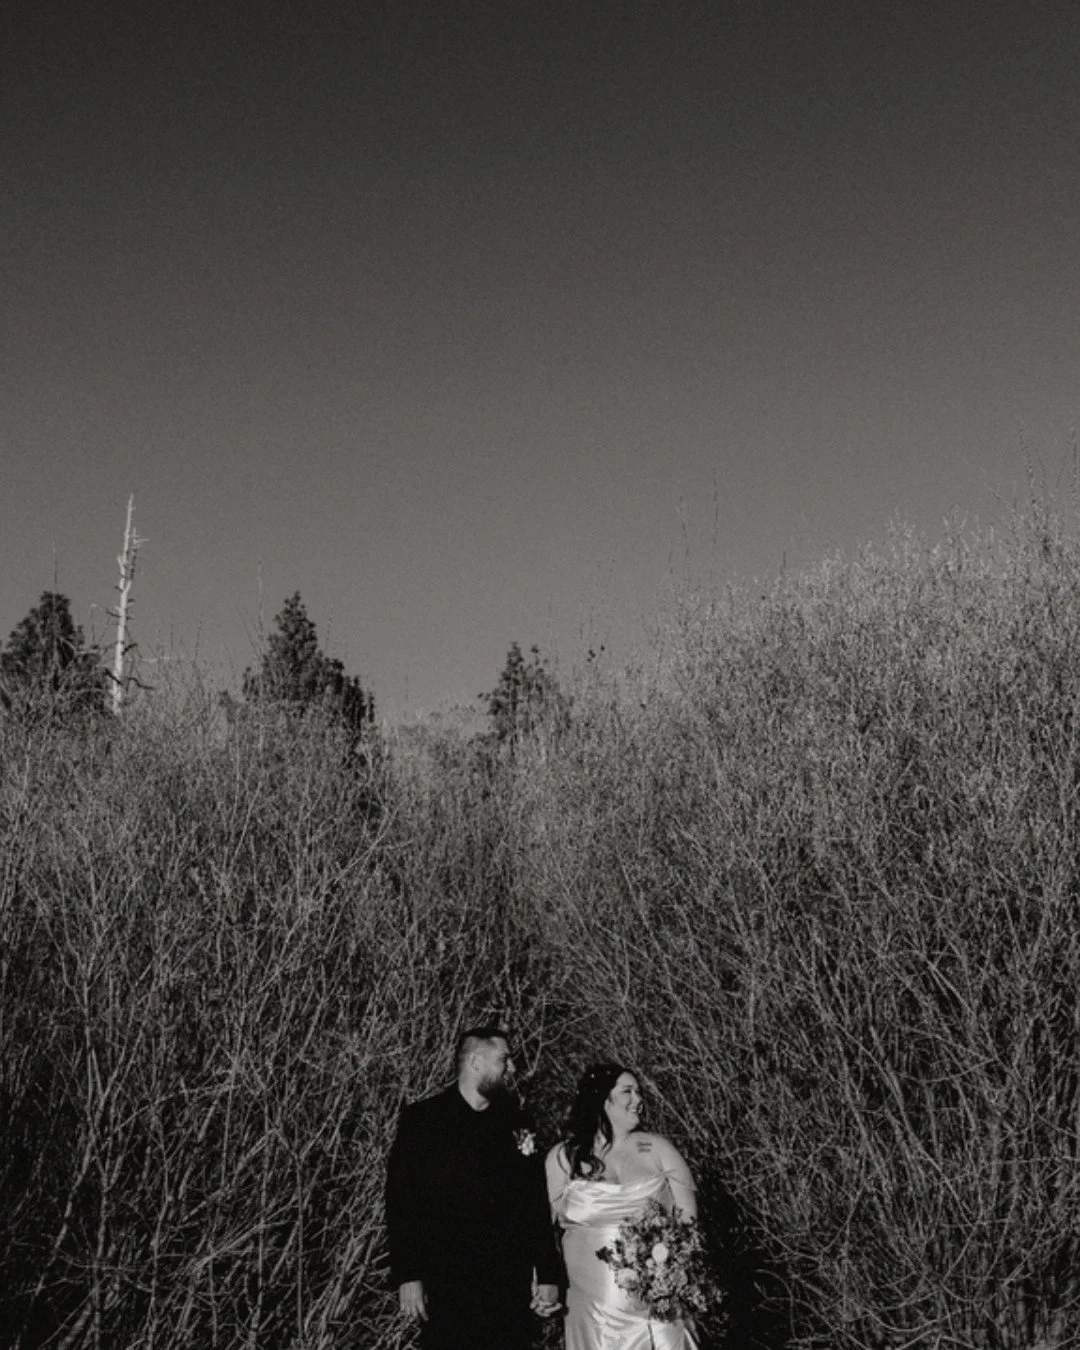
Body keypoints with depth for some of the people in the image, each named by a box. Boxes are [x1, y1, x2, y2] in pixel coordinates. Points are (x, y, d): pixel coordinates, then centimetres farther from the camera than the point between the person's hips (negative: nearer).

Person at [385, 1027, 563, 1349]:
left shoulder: (516, 1123, 10)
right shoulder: (421, 1120, 0)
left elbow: (537, 1204, 10)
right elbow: (400, 1203, -3)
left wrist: (548, 1274, 5)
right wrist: (407, 1276, -9)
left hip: (510, 1289, 3)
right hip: (445, 1287, -3)